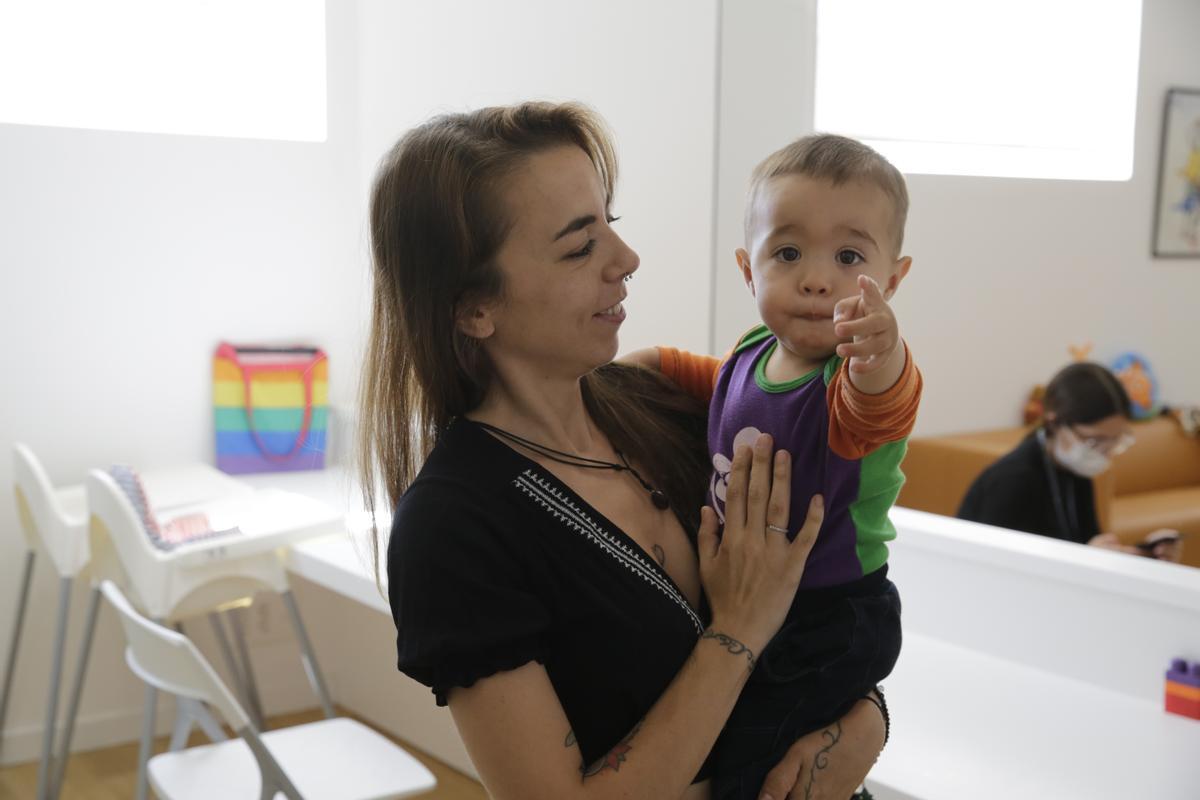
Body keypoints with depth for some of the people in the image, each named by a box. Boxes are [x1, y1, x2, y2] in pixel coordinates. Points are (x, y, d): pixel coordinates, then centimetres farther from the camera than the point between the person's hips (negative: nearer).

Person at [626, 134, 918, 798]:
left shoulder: (857, 381, -27)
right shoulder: (754, 353, -4)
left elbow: (878, 412, -53)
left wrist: (880, 359, -72)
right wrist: (653, 364, 11)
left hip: (828, 625, -8)